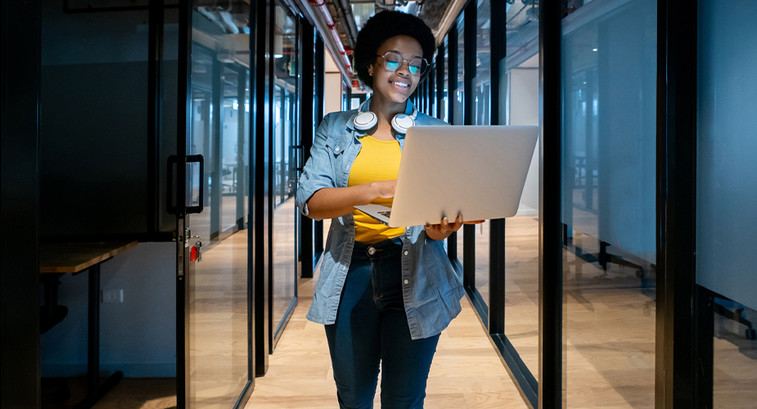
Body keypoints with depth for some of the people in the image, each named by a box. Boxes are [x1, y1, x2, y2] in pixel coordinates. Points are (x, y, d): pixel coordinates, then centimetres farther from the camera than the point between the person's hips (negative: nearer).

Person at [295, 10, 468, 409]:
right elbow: (310, 200, -8)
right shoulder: (335, 128, 6)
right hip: (350, 275, 1)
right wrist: (379, 189, -24)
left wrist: (441, 227, -22)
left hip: (414, 277, 0)